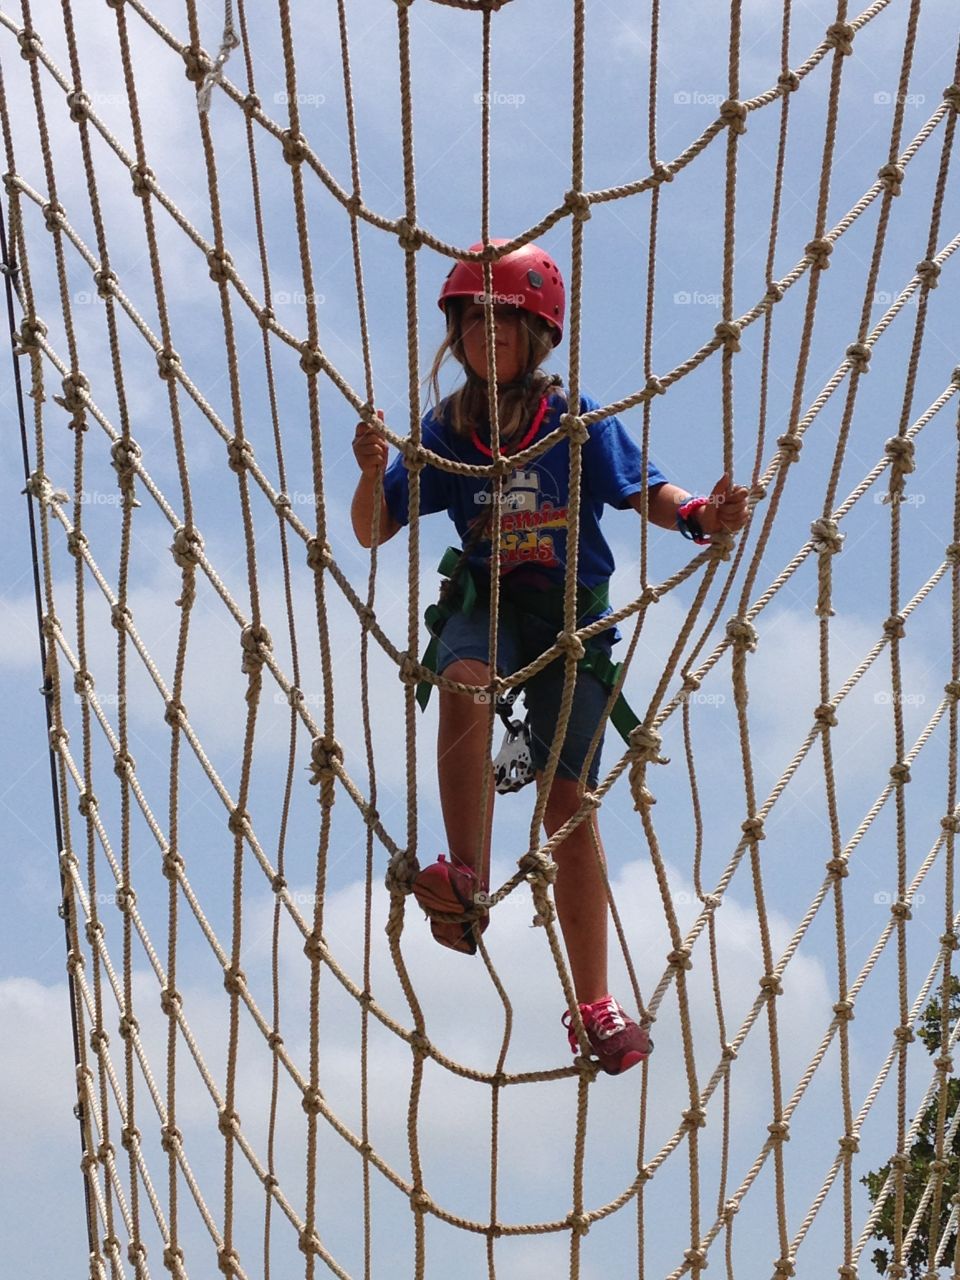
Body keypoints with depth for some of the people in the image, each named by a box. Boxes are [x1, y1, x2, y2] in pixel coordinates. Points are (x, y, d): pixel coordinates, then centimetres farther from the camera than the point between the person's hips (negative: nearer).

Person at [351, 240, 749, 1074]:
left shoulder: (579, 423, -6)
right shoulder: (446, 431, -2)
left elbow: (644, 492, -6)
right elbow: (373, 532, -1)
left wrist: (699, 514, -28)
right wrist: (374, 473, -22)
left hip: (573, 615, -1)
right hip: (484, 601, 1)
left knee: (568, 798, -4)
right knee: (465, 675, -36)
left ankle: (594, 1006, 6)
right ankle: (469, 884, -38)